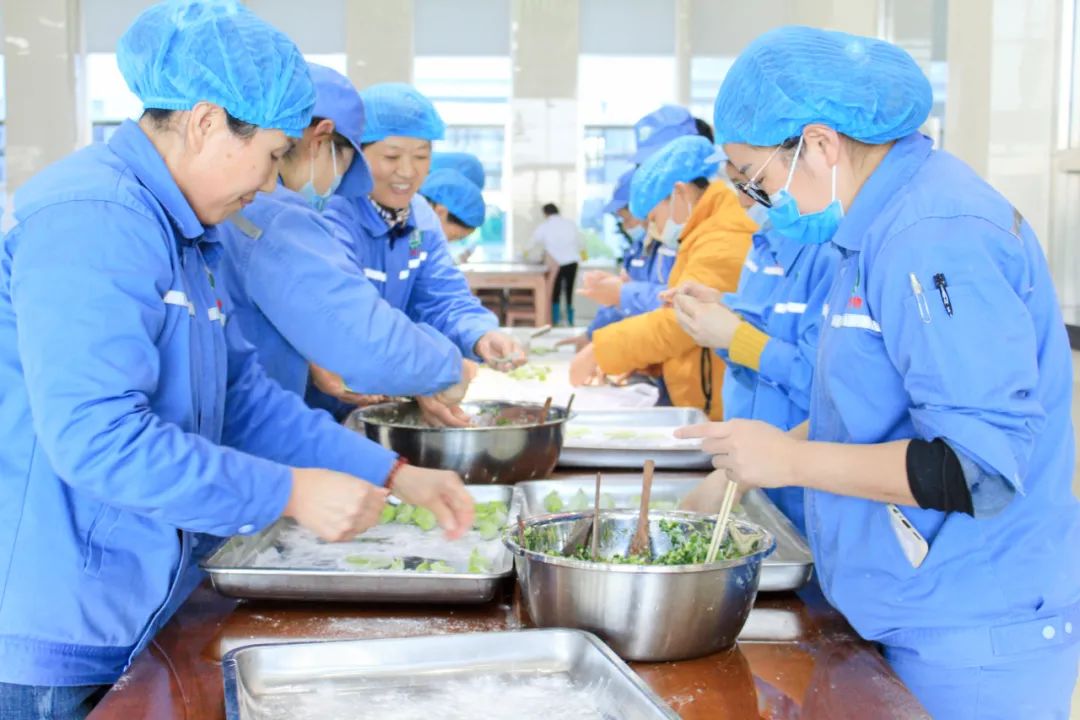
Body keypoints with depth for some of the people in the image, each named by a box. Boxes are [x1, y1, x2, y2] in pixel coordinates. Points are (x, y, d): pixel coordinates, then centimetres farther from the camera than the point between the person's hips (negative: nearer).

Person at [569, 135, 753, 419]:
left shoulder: (723, 243, -17)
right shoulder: (706, 237, 17)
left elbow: (677, 324, -22)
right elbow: (675, 318, 21)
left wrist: (599, 352, -13)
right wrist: (628, 359, 7)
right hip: (699, 407, 9)